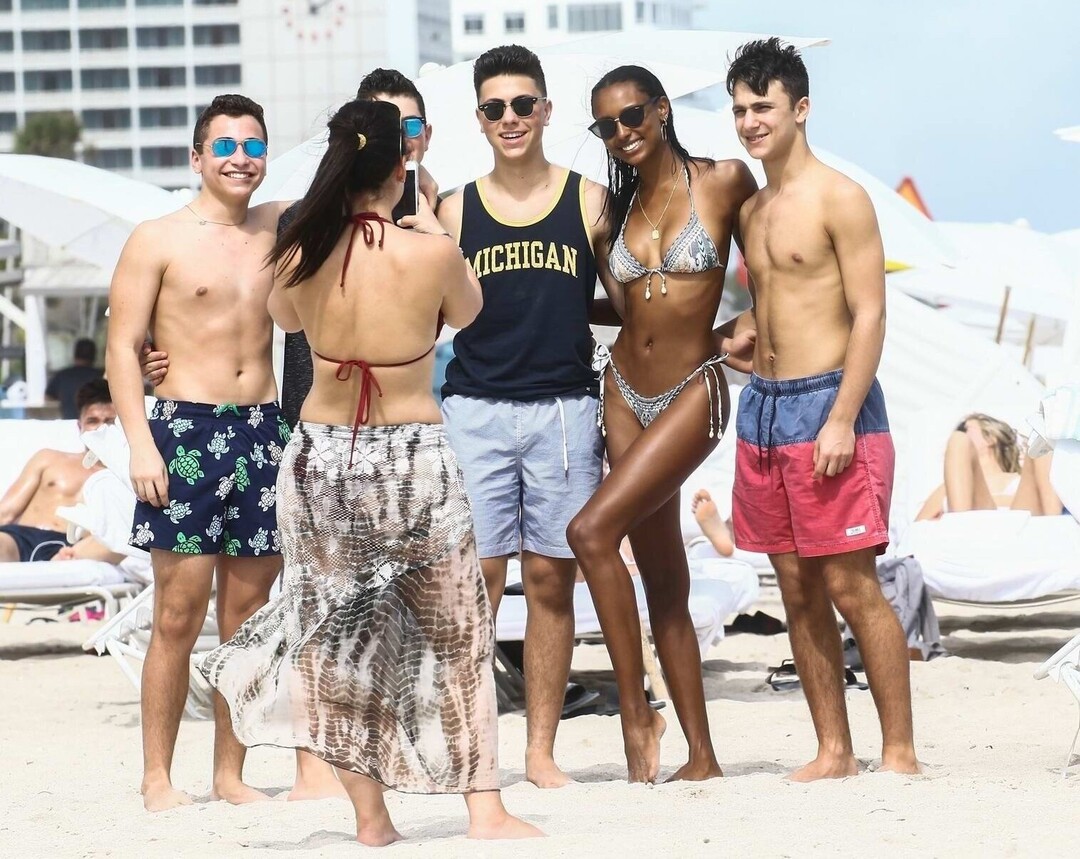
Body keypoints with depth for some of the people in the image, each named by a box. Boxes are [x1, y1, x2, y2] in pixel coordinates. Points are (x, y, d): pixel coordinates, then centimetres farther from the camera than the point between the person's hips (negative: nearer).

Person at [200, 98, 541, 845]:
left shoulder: (303, 254, -6)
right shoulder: (430, 254, -14)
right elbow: (467, 310, 8)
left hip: (321, 458, 3)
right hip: (414, 459, -2)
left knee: (336, 632, 13)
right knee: (458, 637, 11)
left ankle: (372, 814, 12)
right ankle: (485, 806, 10)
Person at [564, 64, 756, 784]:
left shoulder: (723, 181, -6)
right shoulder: (620, 205, 10)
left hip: (692, 393, -6)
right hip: (626, 392, 6)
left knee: (593, 530, -23)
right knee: (664, 583, 6)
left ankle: (636, 710, -14)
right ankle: (702, 757, 11)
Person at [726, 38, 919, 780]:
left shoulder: (838, 199, -8)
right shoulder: (751, 212, 15)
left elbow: (870, 314, -13)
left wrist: (843, 419, -19)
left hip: (827, 403, -8)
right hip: (763, 407, 8)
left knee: (851, 585, -8)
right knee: (797, 589, 7)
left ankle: (900, 752, -3)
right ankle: (834, 752, 13)